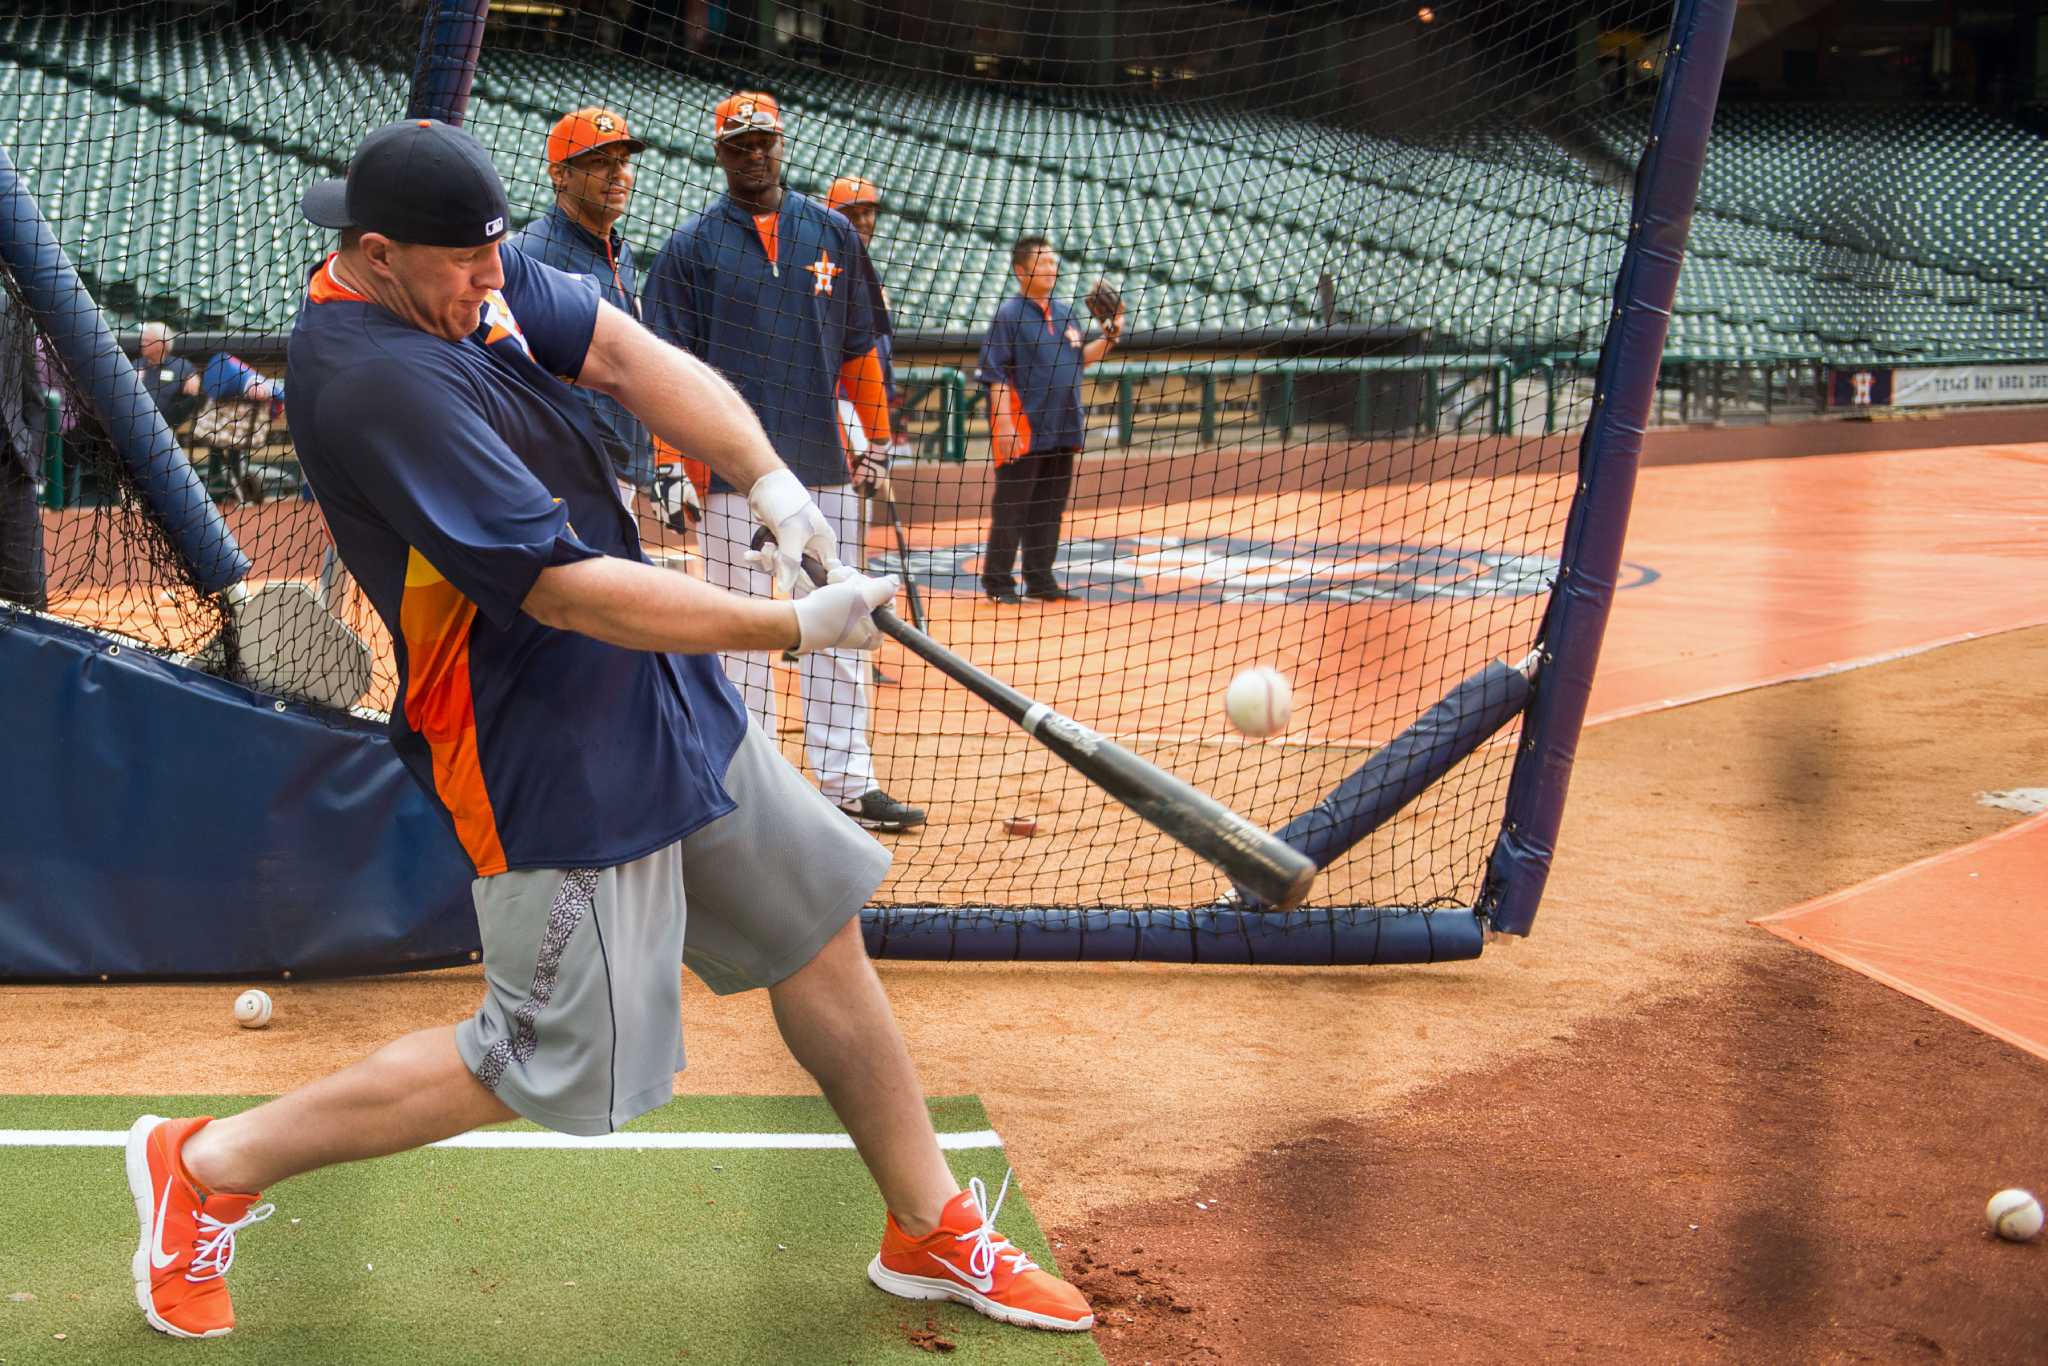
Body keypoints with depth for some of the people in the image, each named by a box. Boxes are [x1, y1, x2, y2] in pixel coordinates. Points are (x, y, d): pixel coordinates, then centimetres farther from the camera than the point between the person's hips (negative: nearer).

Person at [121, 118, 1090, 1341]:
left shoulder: (470, 274, 0)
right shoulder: (376, 378, -28)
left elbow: (627, 354, -4)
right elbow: (565, 590, -30)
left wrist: (771, 483, -21)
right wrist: (793, 628, -25)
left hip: (667, 692, 10)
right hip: (556, 757, -9)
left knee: (817, 926, 14)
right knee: (551, 1067, 0)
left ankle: (932, 1230, 28)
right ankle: (208, 1168, 14)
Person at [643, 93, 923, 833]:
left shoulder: (833, 234, 9)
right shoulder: (690, 246, 1)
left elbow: (859, 347, 14)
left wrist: (878, 439, 10)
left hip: (825, 466, 3)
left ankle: (848, 782, 11)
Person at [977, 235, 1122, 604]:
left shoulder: (1066, 313, 13)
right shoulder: (1009, 314, -7)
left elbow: (1081, 358, 22)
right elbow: (996, 375, -11)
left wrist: (1109, 336, 6)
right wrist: (1004, 426, -18)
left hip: (1062, 431, 7)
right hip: (1023, 430, -7)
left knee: (1050, 508, 12)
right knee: (1010, 507, -2)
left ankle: (1040, 578, 20)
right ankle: (997, 581, 5)